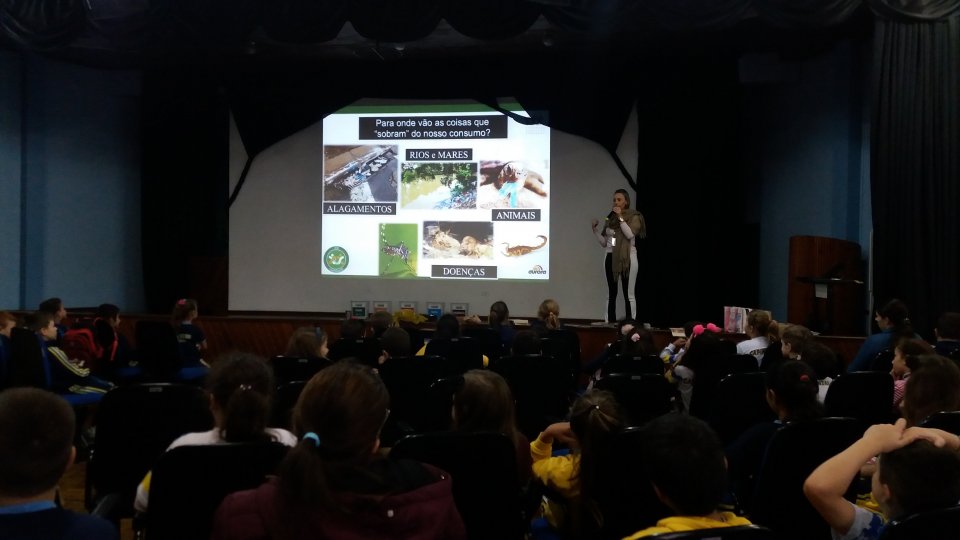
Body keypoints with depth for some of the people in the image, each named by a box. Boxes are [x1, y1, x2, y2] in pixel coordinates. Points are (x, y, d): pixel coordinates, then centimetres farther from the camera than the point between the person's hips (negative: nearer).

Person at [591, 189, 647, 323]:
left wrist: (620, 218, -15)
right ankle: (609, 323, 11)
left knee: (629, 294, -4)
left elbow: (630, 234, -18)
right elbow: (603, 242, 12)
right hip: (610, 257, 5)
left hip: (627, 258, -5)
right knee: (611, 293, 7)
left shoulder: (634, 217, -1)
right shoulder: (609, 219, 11)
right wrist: (595, 229, 0)